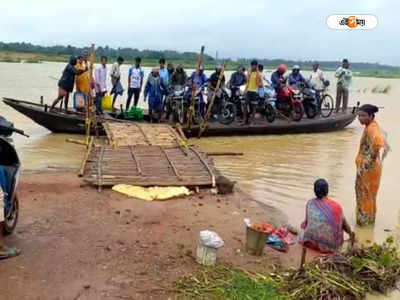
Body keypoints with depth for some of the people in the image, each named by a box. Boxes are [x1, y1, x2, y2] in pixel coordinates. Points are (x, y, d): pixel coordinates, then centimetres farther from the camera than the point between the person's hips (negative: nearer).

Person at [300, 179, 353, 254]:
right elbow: (344, 224, 4)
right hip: (331, 245, -1)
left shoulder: (310, 203, -11)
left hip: (312, 241, 1)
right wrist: (350, 234, 25)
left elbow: (307, 222, 0)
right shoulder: (336, 206, -11)